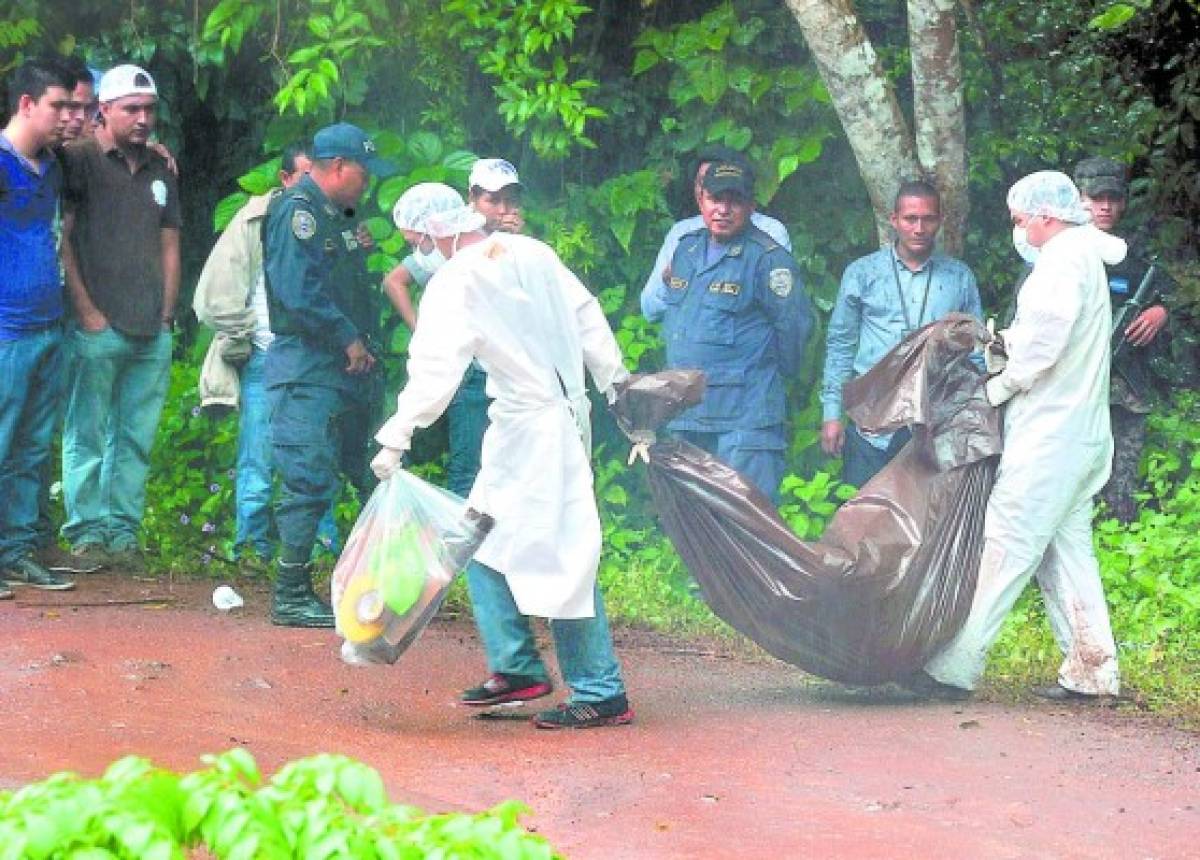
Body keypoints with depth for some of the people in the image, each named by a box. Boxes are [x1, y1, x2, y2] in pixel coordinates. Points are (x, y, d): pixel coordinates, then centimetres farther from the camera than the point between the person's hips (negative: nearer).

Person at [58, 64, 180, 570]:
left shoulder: (160, 170, 17)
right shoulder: (79, 161, -1)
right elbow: (61, 238, -5)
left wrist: (166, 315, 10)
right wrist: (87, 312, -9)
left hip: (153, 334, 5)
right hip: (97, 329, -5)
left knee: (136, 438, 5)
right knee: (87, 435, -3)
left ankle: (123, 530, 9)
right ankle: (87, 532, 1)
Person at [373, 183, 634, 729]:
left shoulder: (454, 284, -14)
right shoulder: (532, 253, 9)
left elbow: (434, 368, -22)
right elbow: (586, 317, 15)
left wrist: (395, 438, -22)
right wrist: (617, 383, 25)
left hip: (530, 428, -9)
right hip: (567, 412, 9)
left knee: (561, 556, -6)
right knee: (486, 542, 16)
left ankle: (601, 694, -4)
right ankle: (516, 669, 18)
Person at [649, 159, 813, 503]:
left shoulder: (767, 258, -11)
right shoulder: (686, 249, 12)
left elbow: (794, 326, -9)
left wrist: (775, 372, 4)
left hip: (745, 420, -8)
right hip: (685, 416, 8)